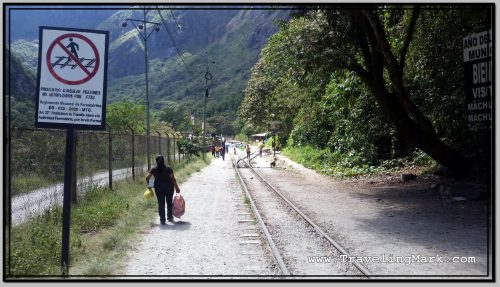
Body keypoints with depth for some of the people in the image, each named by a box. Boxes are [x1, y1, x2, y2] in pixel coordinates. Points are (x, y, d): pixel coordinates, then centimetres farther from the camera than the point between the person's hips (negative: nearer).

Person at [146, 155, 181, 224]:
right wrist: (176, 187, -4)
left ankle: (162, 220, 2)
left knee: (161, 204, 4)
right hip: (169, 187, 0)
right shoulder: (168, 168, -5)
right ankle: (170, 217, 25)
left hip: (159, 188, 0)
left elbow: (147, 178, -5)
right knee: (169, 203, 17)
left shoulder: (154, 169, -3)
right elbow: (173, 179, -9)